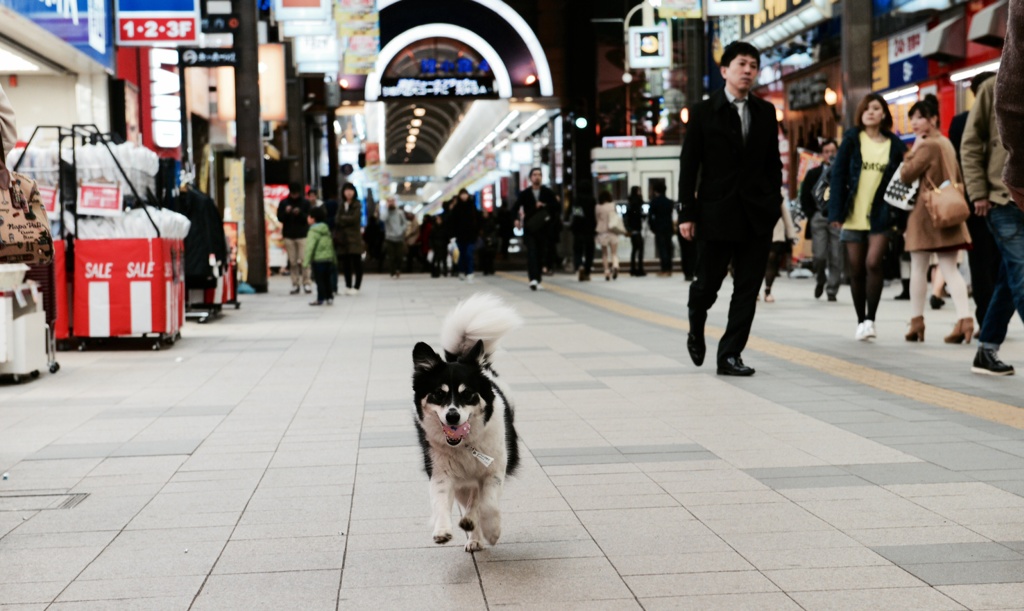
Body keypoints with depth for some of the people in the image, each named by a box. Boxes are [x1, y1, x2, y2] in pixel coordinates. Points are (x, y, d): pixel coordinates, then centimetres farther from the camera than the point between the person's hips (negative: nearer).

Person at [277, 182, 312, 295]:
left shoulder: (305, 203, 3)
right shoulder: (283, 203, 7)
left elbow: (308, 218, -3)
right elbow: (280, 218, 3)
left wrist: (300, 213, -21)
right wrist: (286, 212, -17)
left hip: (302, 235, -1)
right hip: (289, 236, 1)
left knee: (304, 260, -9)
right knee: (292, 262, 0)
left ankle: (306, 283, -3)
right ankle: (295, 284, 3)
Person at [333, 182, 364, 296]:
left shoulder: (357, 205, -2)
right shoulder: (341, 205, 13)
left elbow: (354, 218, -13)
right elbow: (337, 221, 9)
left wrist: (342, 219, -2)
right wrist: (336, 237, 0)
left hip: (354, 238, -5)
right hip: (342, 238, 5)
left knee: (356, 263, -3)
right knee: (346, 263, 7)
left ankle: (356, 286, 1)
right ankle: (348, 286, 14)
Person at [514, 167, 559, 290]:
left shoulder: (548, 193, 8)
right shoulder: (524, 194, 6)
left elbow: (556, 207, 4)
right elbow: (517, 207, 3)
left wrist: (545, 205, -12)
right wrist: (516, 219, -14)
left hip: (543, 229, 2)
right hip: (529, 229, -2)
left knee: (541, 254, 6)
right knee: (531, 253, -15)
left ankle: (539, 279, 18)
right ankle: (533, 279, -26)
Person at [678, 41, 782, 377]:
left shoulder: (766, 112, 9)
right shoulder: (704, 112, 0)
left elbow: (773, 163, 12)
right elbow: (689, 166, -2)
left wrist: (774, 203, 5)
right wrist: (687, 213, -7)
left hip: (757, 215, 3)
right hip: (716, 213, -3)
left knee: (748, 289, 0)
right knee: (708, 284, 6)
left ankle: (730, 355, 6)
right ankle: (696, 330, 36)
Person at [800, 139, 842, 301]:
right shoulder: (813, 173, 12)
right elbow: (804, 196, 11)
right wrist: (811, 215, 1)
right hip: (818, 217, 1)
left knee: (836, 257, -3)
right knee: (819, 254, -7)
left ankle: (832, 290, 6)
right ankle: (820, 280, 22)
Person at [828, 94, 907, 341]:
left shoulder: (894, 144, 5)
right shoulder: (851, 140, 4)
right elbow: (838, 175, 0)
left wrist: (898, 213, -4)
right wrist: (836, 212, -8)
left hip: (880, 216, -1)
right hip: (853, 215, 1)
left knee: (873, 264, -16)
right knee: (856, 270, 5)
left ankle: (870, 319, -6)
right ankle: (861, 321, 17)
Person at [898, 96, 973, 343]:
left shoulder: (928, 145, -13)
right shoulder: (946, 143, 15)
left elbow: (906, 176, -15)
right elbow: (957, 179, 22)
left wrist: (913, 150, -6)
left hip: (927, 212, -8)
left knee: (918, 269, 3)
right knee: (950, 268, 1)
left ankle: (917, 322, 9)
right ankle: (965, 319, -13)